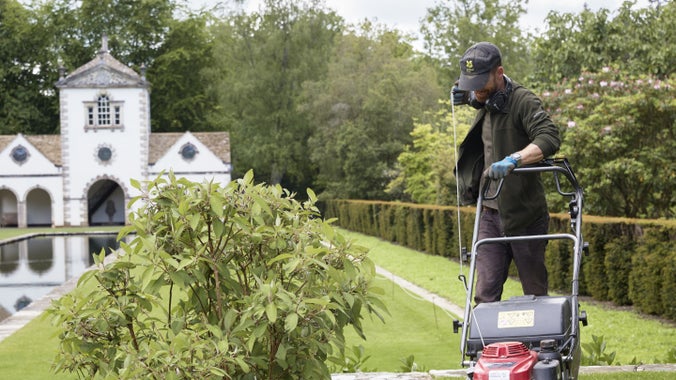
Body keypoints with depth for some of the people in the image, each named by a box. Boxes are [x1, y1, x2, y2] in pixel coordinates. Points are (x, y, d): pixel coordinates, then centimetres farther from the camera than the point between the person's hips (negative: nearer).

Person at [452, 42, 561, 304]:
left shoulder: (524, 101, -13)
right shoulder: (486, 104, 11)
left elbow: (549, 139, -28)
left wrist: (513, 160, -42)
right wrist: (467, 96, 15)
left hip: (525, 215, -6)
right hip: (491, 213, 6)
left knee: (535, 292, 4)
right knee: (486, 293, -2)